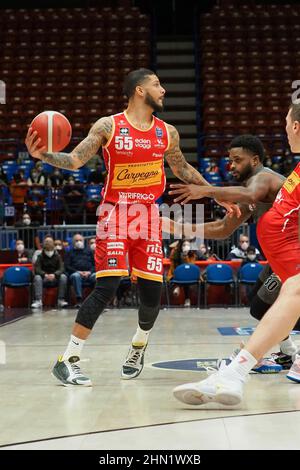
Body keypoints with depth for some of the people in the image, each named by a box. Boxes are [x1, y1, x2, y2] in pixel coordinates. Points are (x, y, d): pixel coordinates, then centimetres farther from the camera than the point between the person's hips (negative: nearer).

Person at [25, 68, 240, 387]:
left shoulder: (167, 132, 8)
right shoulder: (108, 126, -5)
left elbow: (182, 169, 21)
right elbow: (75, 161, -7)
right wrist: (44, 155, -26)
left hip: (148, 215, 4)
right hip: (115, 214, -4)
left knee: (152, 291, 2)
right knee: (107, 287, -16)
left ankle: (140, 344, 33)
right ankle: (68, 359, -6)